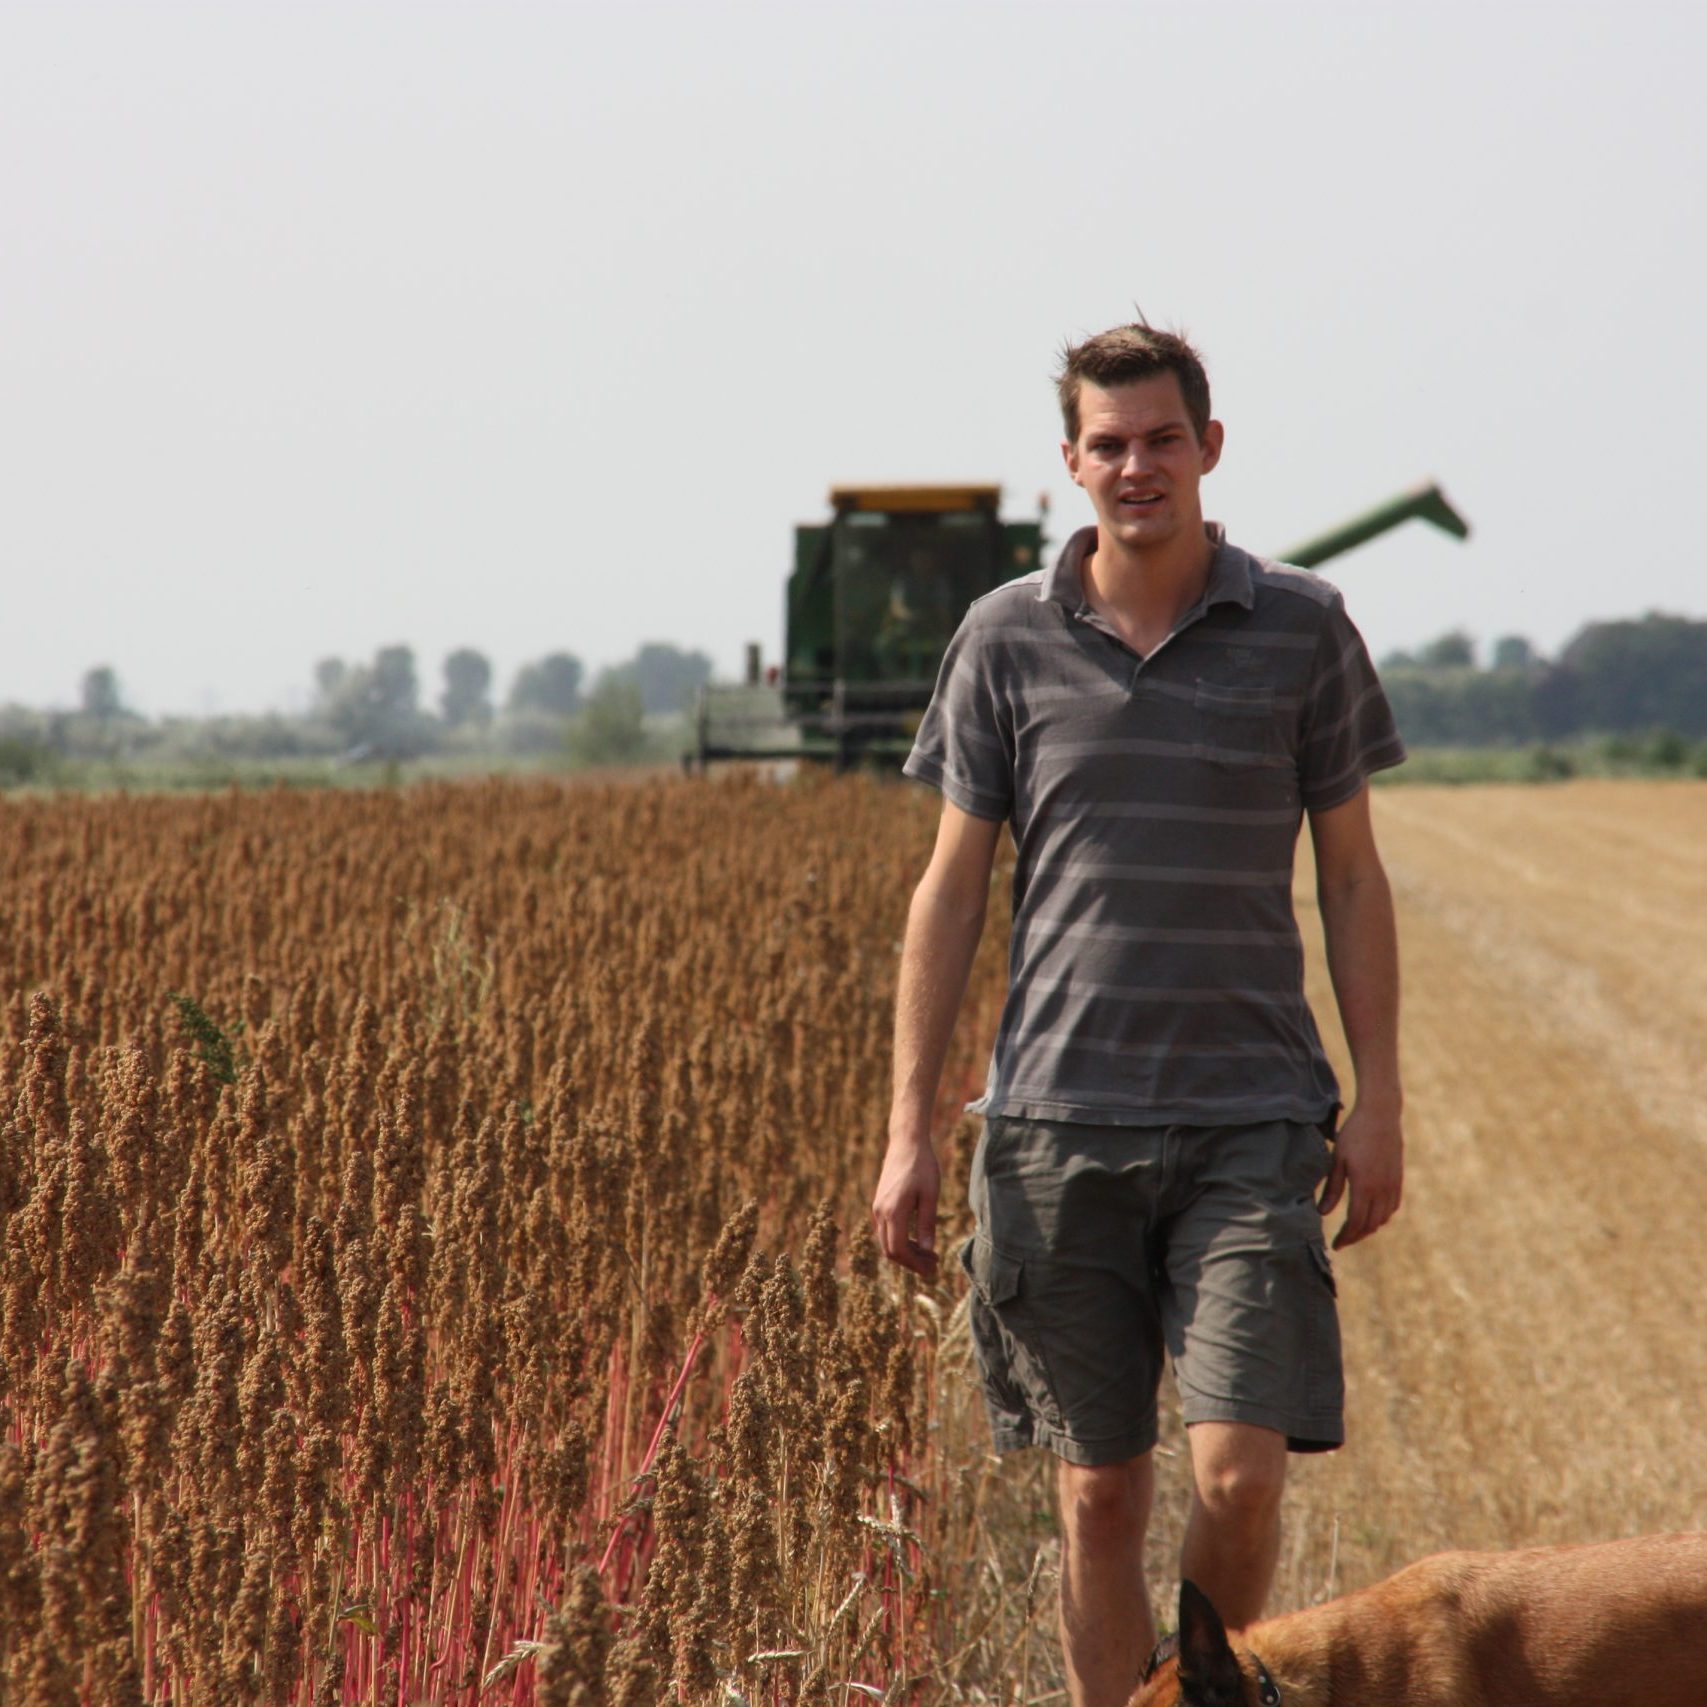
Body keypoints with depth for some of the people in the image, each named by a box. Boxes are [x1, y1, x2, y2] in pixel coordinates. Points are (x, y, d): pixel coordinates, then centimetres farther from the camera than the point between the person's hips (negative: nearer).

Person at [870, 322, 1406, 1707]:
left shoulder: (1303, 629, 2)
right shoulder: (1007, 637, 3)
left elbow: (1351, 879, 8)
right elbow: (953, 889, 6)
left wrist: (1379, 1099, 2)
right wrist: (910, 1129, 1)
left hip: (1251, 1123, -1)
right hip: (1060, 1124, 1)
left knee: (1240, 1475, -10)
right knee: (1099, 1494, 5)